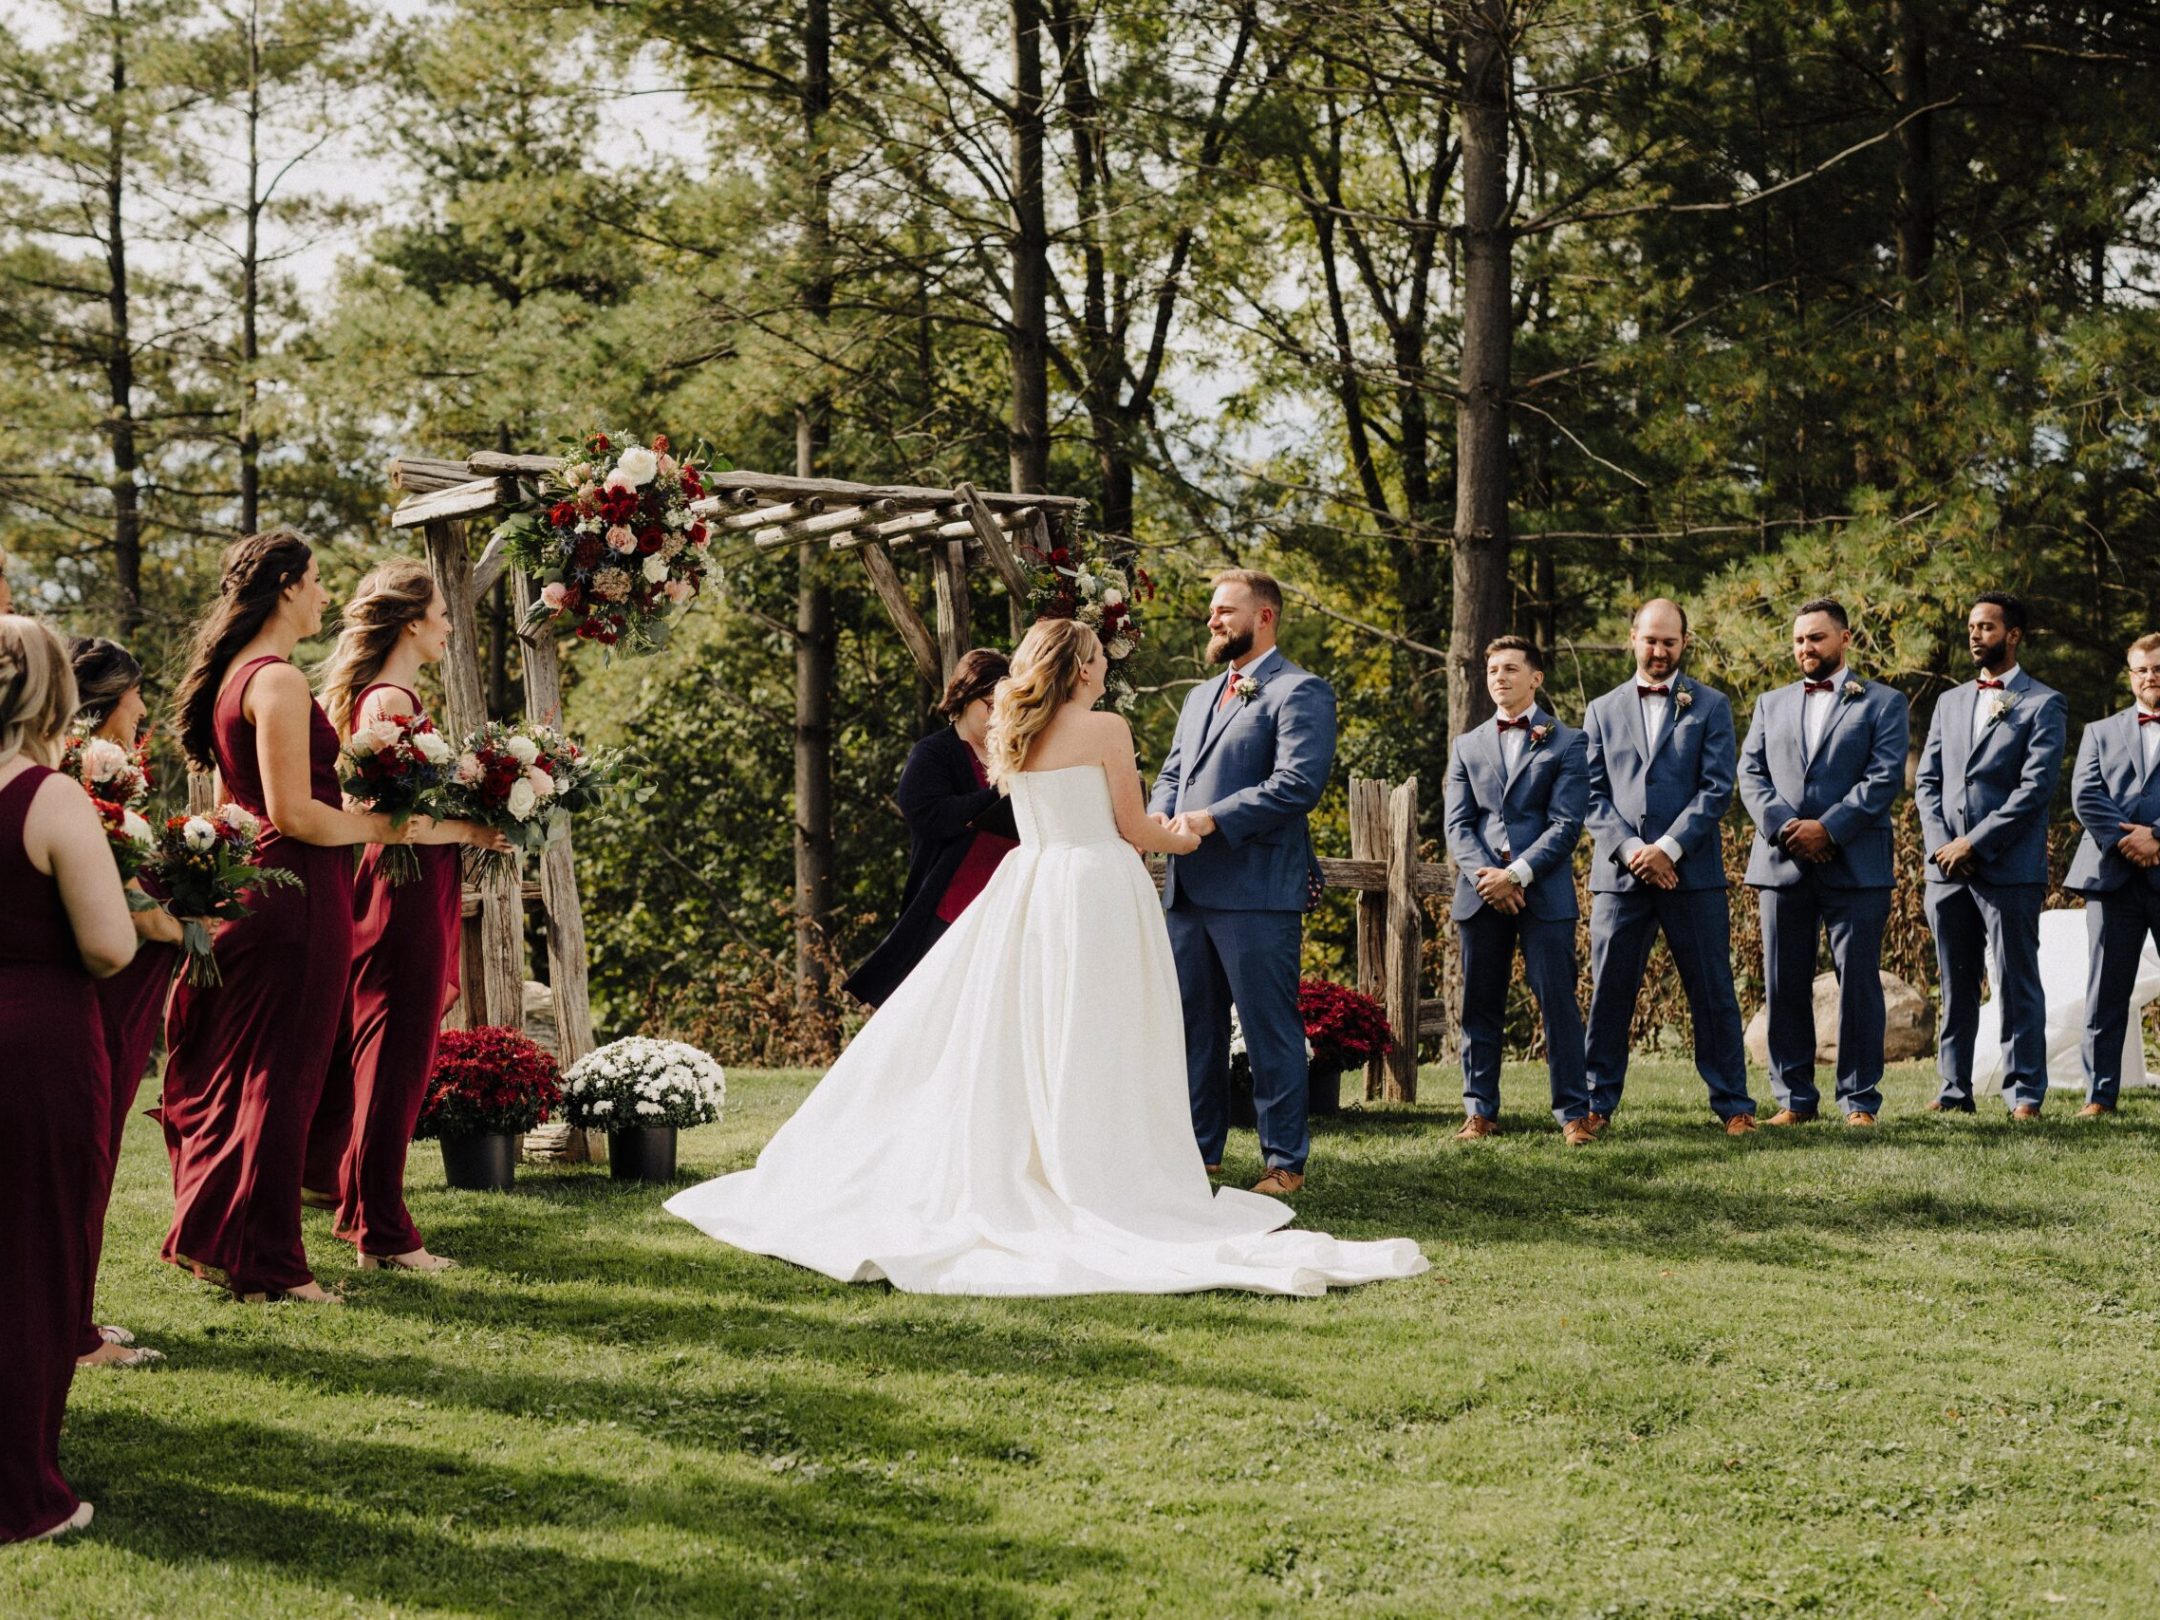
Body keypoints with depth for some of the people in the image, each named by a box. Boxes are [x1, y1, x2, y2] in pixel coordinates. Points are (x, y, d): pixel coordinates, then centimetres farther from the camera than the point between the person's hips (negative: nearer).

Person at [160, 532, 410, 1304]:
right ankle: (264, 1260, 4)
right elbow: (293, 813, -20)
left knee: (231, 1069, 15)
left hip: (251, 887, 10)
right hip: (298, 895, -10)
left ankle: (213, 1238, 25)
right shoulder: (281, 682, -16)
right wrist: (377, 828, -7)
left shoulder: (230, 677, 13)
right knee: (280, 1075, -2)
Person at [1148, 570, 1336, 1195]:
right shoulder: (1200, 697, 22)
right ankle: (1199, 1148, 23)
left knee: (1270, 1031, -1)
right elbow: (1171, 774, 23)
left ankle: (1285, 1161, 7)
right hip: (1188, 888, 8)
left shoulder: (1300, 693, -5)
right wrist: (1158, 815, -1)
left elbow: (1298, 784, -17)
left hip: (1257, 891, -8)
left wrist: (1212, 819, -19)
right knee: (1193, 1026, 13)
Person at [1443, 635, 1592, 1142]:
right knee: (1480, 1005, 5)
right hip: (1480, 891, 3)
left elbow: (1566, 823, -4)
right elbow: (1457, 824, 8)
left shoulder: (1566, 742, 5)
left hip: (1544, 892, -3)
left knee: (1558, 1002, -4)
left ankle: (1573, 1112, 1)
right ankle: (1480, 1111, 12)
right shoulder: (1467, 745, 16)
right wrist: (1484, 875, -9)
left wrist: (1517, 874, -14)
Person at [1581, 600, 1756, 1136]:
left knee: (1712, 992, 1)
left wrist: (1669, 848, -12)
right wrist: (1629, 849, -9)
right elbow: (1592, 794, 6)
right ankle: (1597, 1103, 11)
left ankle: (1733, 1105, 8)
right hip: (1619, 871, 2)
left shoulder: (1710, 706, 6)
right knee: (1608, 992, 3)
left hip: (1692, 871, -2)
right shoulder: (1602, 711, 13)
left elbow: (1717, 788, -2)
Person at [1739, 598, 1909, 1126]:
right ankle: (1795, 1098, 11)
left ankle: (1860, 1099, 5)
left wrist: (1827, 828, -14)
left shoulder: (1882, 702, 7)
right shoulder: (1771, 704, 18)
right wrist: (1783, 827, -9)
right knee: (1785, 986, 4)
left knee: (1858, 984, -2)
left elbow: (1884, 777, -5)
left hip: (1855, 864, -3)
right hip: (1782, 864, 3)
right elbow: (1751, 775, 9)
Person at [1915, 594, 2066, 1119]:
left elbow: (2036, 787, -10)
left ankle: (2024, 1094, 2)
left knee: (2017, 986, -2)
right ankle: (1954, 1091, 14)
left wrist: (1974, 843, -13)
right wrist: (1940, 843, -2)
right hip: (1948, 870, 5)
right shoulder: (1950, 702, 18)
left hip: (2009, 870, -5)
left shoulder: (2043, 704, 0)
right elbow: (1926, 780, 14)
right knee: (1955, 986, 8)